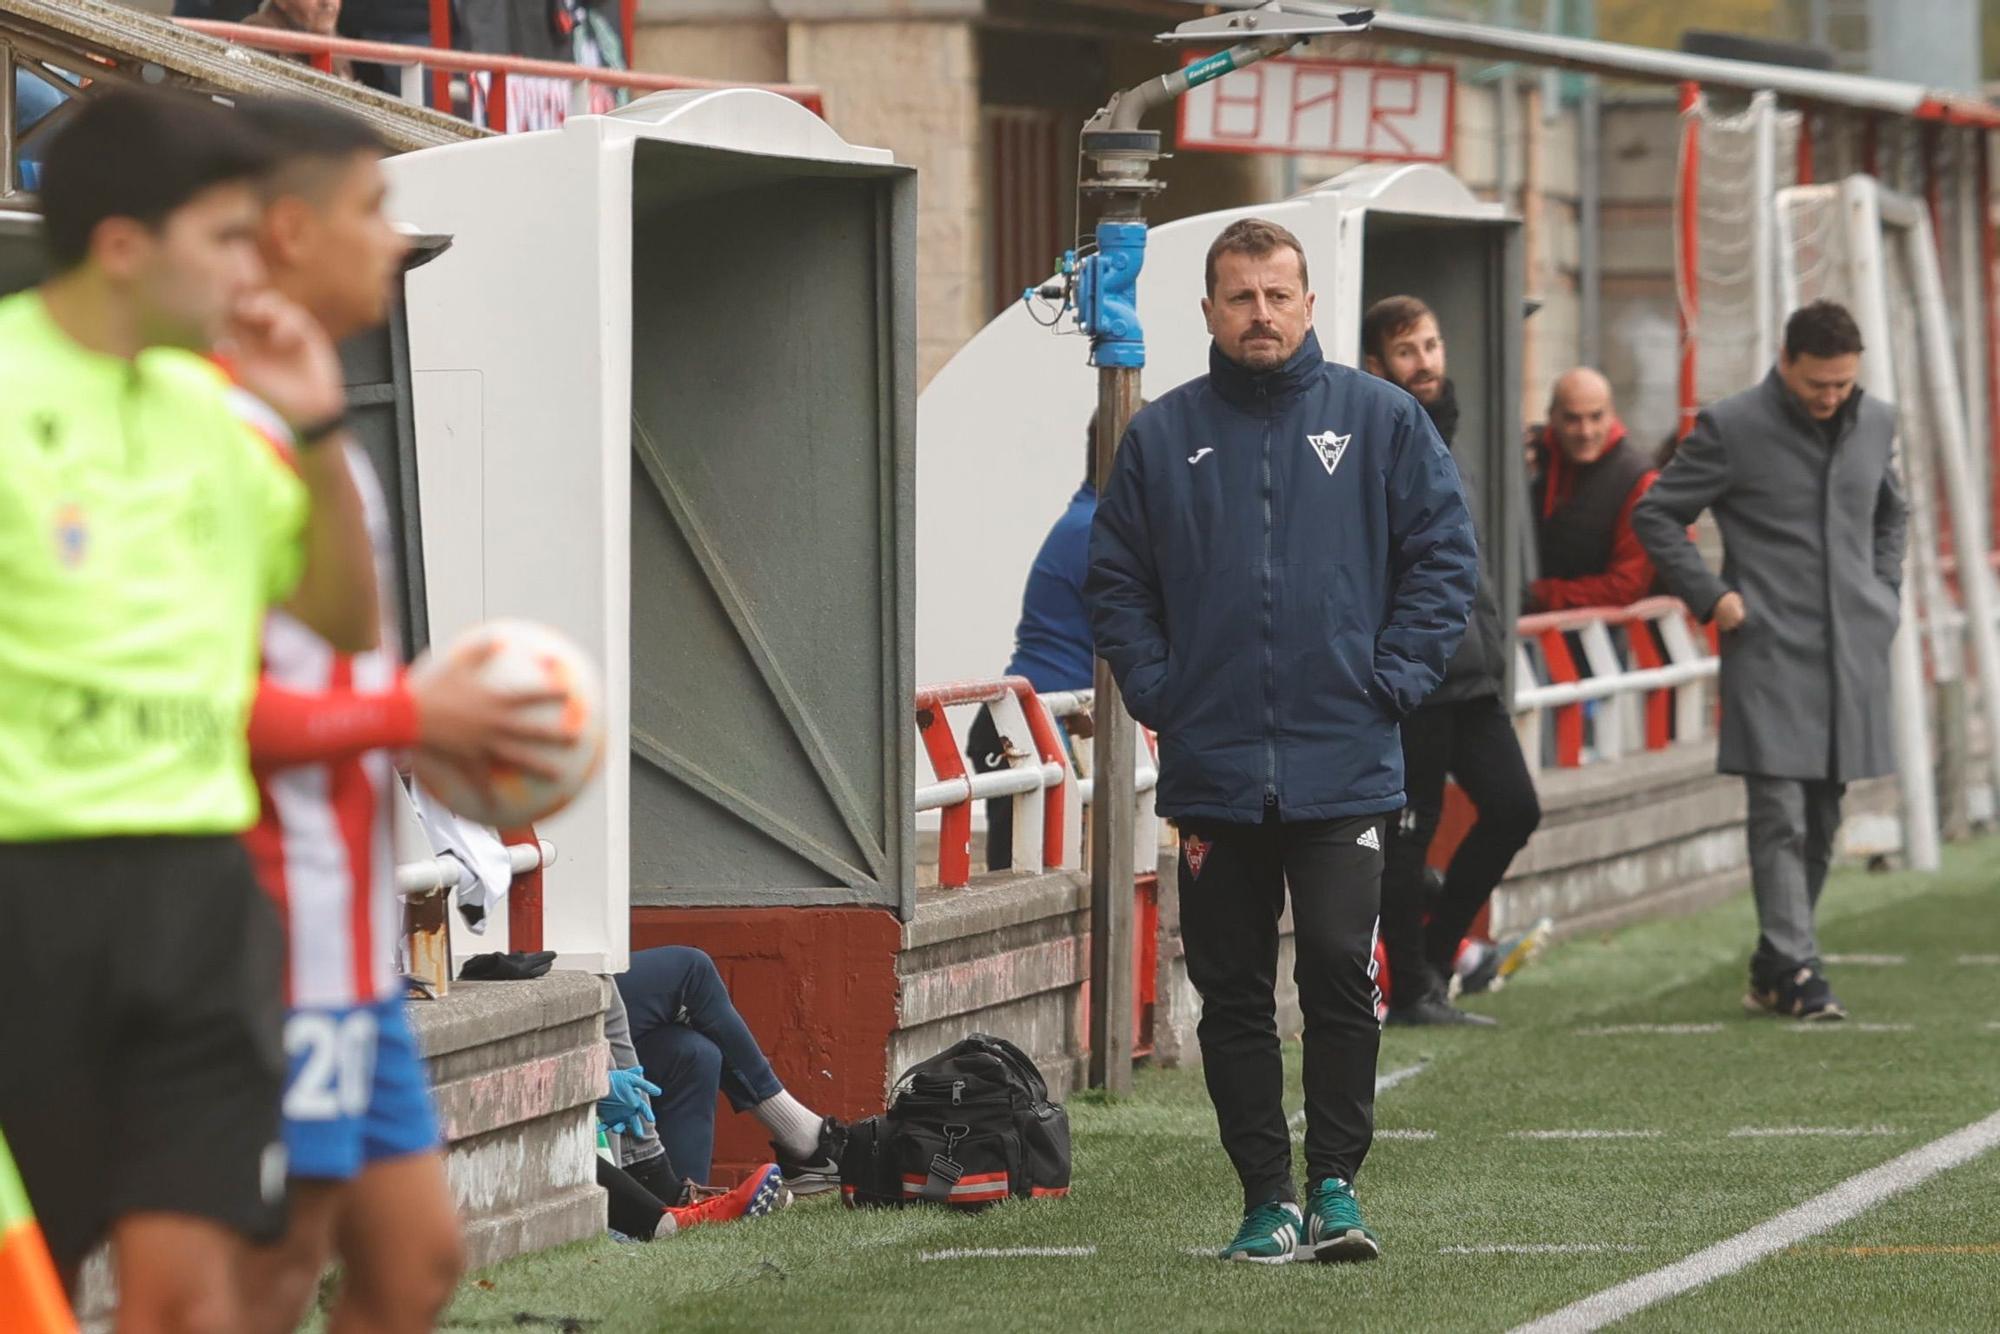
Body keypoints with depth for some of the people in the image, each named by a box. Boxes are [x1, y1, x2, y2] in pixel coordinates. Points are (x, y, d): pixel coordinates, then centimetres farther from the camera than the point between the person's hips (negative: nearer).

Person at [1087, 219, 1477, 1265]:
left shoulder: (1381, 421, 4)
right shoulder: (1161, 437, 8)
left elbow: (1444, 556, 5)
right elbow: (1114, 582, 13)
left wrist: (1393, 681, -4)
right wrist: (1157, 694, 0)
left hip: (1343, 768, -2)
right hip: (1211, 774, 2)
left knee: (1342, 975, -8)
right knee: (1232, 996, 4)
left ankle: (1335, 1184, 1)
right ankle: (1266, 1198, 10)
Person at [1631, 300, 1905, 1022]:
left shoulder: (1876, 423, 9)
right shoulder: (1731, 427, -7)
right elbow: (1655, 515, 0)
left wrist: (1884, 597, 14)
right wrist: (1712, 597, -7)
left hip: (1852, 650, 5)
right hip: (1769, 652, -5)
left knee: (1823, 820, 9)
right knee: (1780, 816, -11)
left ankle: (1773, 970, 18)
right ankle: (1796, 970, -11)